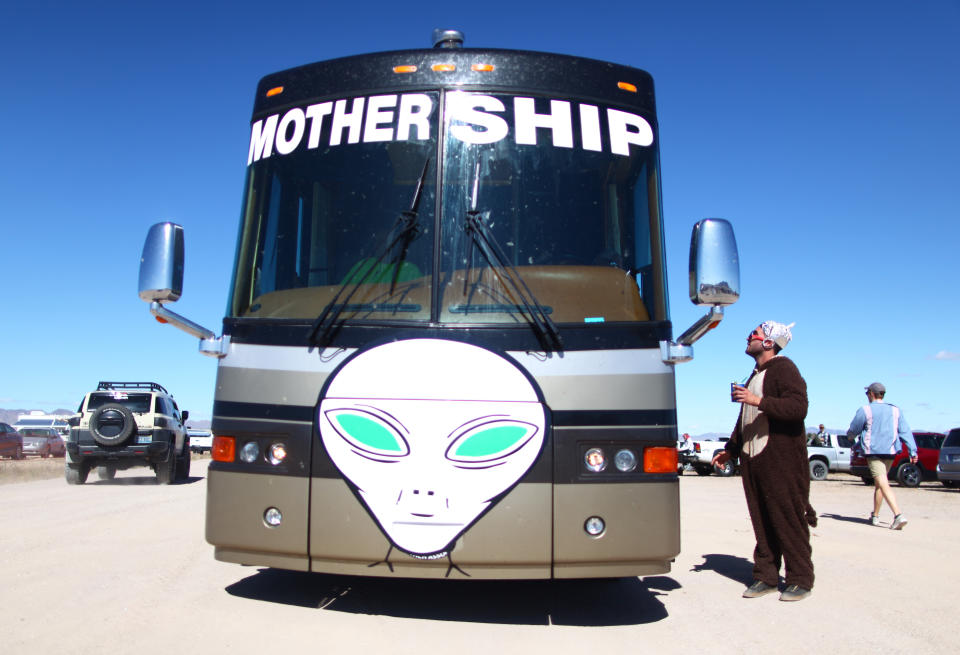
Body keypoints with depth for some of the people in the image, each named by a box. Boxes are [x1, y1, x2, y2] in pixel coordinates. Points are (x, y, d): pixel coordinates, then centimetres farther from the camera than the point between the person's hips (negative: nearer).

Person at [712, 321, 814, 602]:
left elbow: (798, 407, -20)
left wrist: (759, 401, -24)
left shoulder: (783, 368, -5)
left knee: (789, 519, -2)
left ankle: (800, 579, 8)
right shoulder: (755, 375, 23)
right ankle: (766, 577, 15)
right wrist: (730, 449, 28)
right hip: (753, 460, 8)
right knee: (762, 522, 9)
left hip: (782, 460, -8)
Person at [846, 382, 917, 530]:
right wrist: (913, 451, 1)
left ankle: (898, 515, -28)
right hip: (890, 452, 6)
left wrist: (849, 434, 26)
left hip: (873, 451, -6)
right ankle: (875, 516, 27)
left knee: (884, 484, -13)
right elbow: (905, 431, 4)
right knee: (878, 484, 19)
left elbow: (853, 430, 3)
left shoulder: (865, 410, -5)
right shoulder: (895, 410, 10)